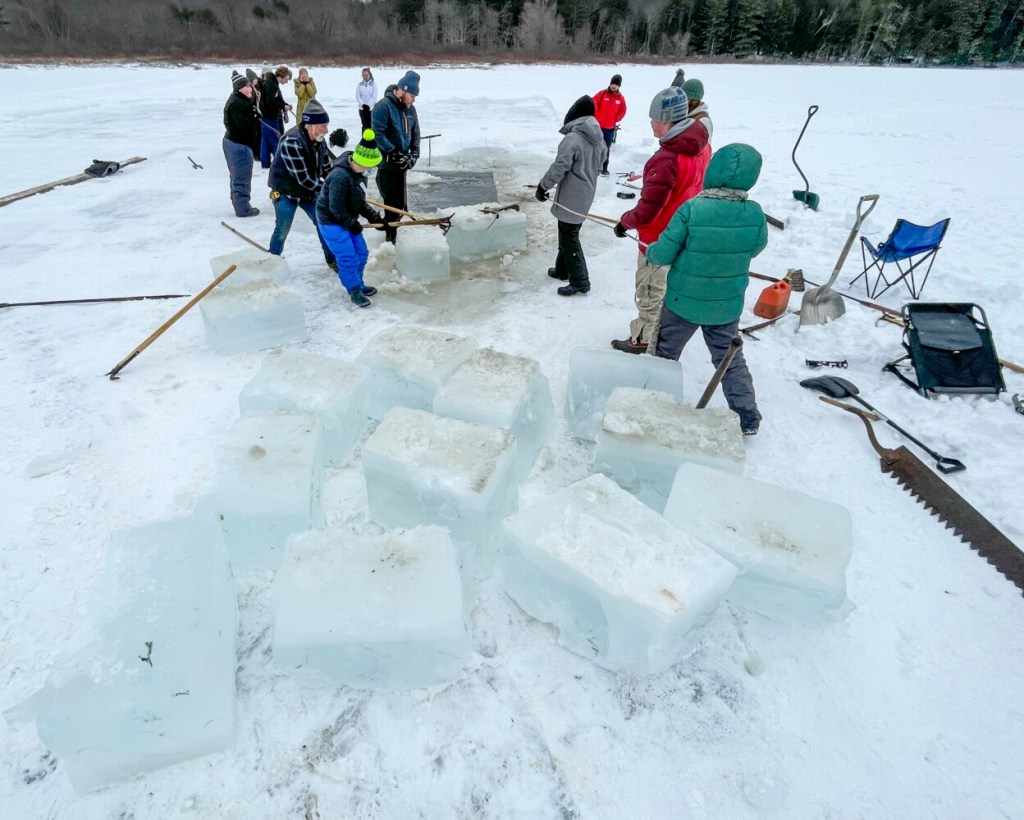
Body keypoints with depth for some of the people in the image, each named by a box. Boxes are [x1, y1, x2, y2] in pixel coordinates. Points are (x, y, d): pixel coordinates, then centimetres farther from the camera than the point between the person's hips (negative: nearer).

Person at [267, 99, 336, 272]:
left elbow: (327, 167, 7)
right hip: (286, 192, -6)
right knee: (283, 230, 3)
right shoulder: (291, 142, -30)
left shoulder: (318, 140, -5)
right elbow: (303, 177, -31)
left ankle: (332, 259, 19)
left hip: (309, 191, 6)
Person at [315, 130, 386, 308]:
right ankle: (354, 291, 13)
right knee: (349, 259, -6)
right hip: (332, 222, -9)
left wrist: (374, 216, 2)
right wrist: (352, 224, -15)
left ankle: (358, 284, 35)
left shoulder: (358, 172, 1)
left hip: (348, 220, 10)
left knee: (361, 253, 16)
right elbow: (336, 208, -26)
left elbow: (359, 201, 11)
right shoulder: (340, 176, -29)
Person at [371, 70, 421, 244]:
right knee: (392, 203, -6)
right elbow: (378, 136, -20)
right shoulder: (383, 106, -16)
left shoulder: (410, 108, 7)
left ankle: (394, 234, 25)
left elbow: (415, 133, 16)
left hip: (401, 164, 7)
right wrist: (395, 154, -20)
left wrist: (414, 154, 0)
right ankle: (391, 238, 4)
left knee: (401, 203, 11)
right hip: (385, 164, -7)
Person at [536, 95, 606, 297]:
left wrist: (543, 186, -8)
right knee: (567, 233, 22)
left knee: (569, 237, -2)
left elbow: (559, 167, -21)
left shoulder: (572, 138, -21)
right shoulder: (598, 138, 6)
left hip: (571, 197, -9)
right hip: (586, 194, 9)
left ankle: (580, 282, 0)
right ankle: (563, 269, 35)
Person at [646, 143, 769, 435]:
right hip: (727, 306, 3)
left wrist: (649, 252, 6)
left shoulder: (691, 209, -23)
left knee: (665, 355, 19)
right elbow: (755, 248, 5)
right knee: (730, 359, 20)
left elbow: (663, 254, -17)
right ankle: (748, 417, 24)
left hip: (683, 302, -3)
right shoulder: (755, 214, -13)